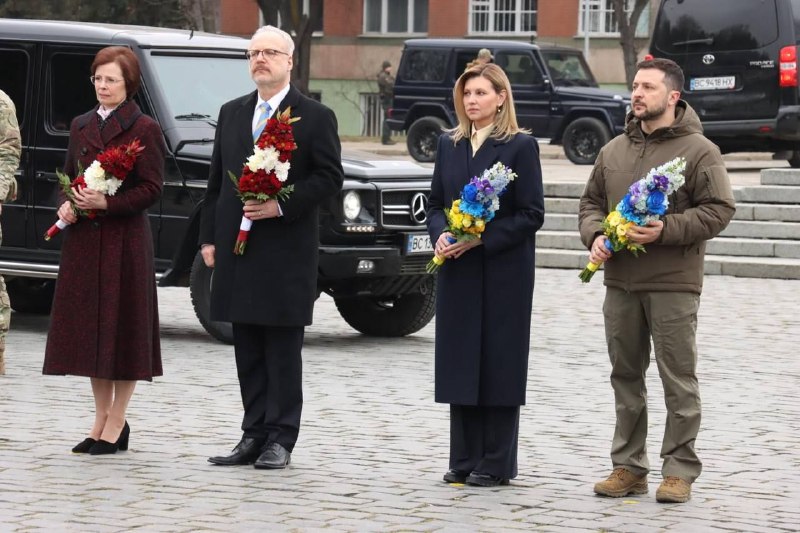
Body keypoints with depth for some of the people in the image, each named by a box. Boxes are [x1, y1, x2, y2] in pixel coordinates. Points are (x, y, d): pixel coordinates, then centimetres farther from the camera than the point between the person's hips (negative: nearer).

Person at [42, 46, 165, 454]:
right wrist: (66, 205, -1)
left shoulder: (144, 129, -5)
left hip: (124, 239, -6)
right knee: (88, 325, 8)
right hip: (83, 238, 6)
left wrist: (106, 203, -20)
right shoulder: (81, 126, 14)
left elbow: (152, 188, -9)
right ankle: (102, 419, 18)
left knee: (122, 325, -1)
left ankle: (116, 423, 5)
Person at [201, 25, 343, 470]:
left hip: (286, 250, -5)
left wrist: (281, 205, -16)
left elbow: (330, 178, -6)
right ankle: (253, 436, 12)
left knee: (283, 350, -2)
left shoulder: (315, 117, -1)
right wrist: (209, 237, 9)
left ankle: (280, 440, 2)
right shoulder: (231, 114, 14)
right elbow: (216, 179, 16)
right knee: (248, 350, 8)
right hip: (238, 250, 5)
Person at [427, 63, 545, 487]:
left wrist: (482, 238, -16)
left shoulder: (520, 146, -5)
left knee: (498, 362, -1)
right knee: (460, 362, 6)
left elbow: (532, 214, -8)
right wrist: (440, 236, -6)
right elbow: (436, 204, 15)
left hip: (503, 275, -5)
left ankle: (497, 463, 4)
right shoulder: (449, 145, 11)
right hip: (456, 273, 5)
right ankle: (465, 459, 13)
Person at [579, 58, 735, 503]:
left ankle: (680, 471, 3)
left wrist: (666, 230, -19)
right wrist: (596, 235, -2)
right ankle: (629, 467, 18)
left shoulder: (699, 151, -5)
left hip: (673, 285, -6)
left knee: (679, 380, -2)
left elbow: (719, 210, -10)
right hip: (620, 283, 6)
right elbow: (592, 202, 19)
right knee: (626, 377, 10)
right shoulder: (614, 151, 13)